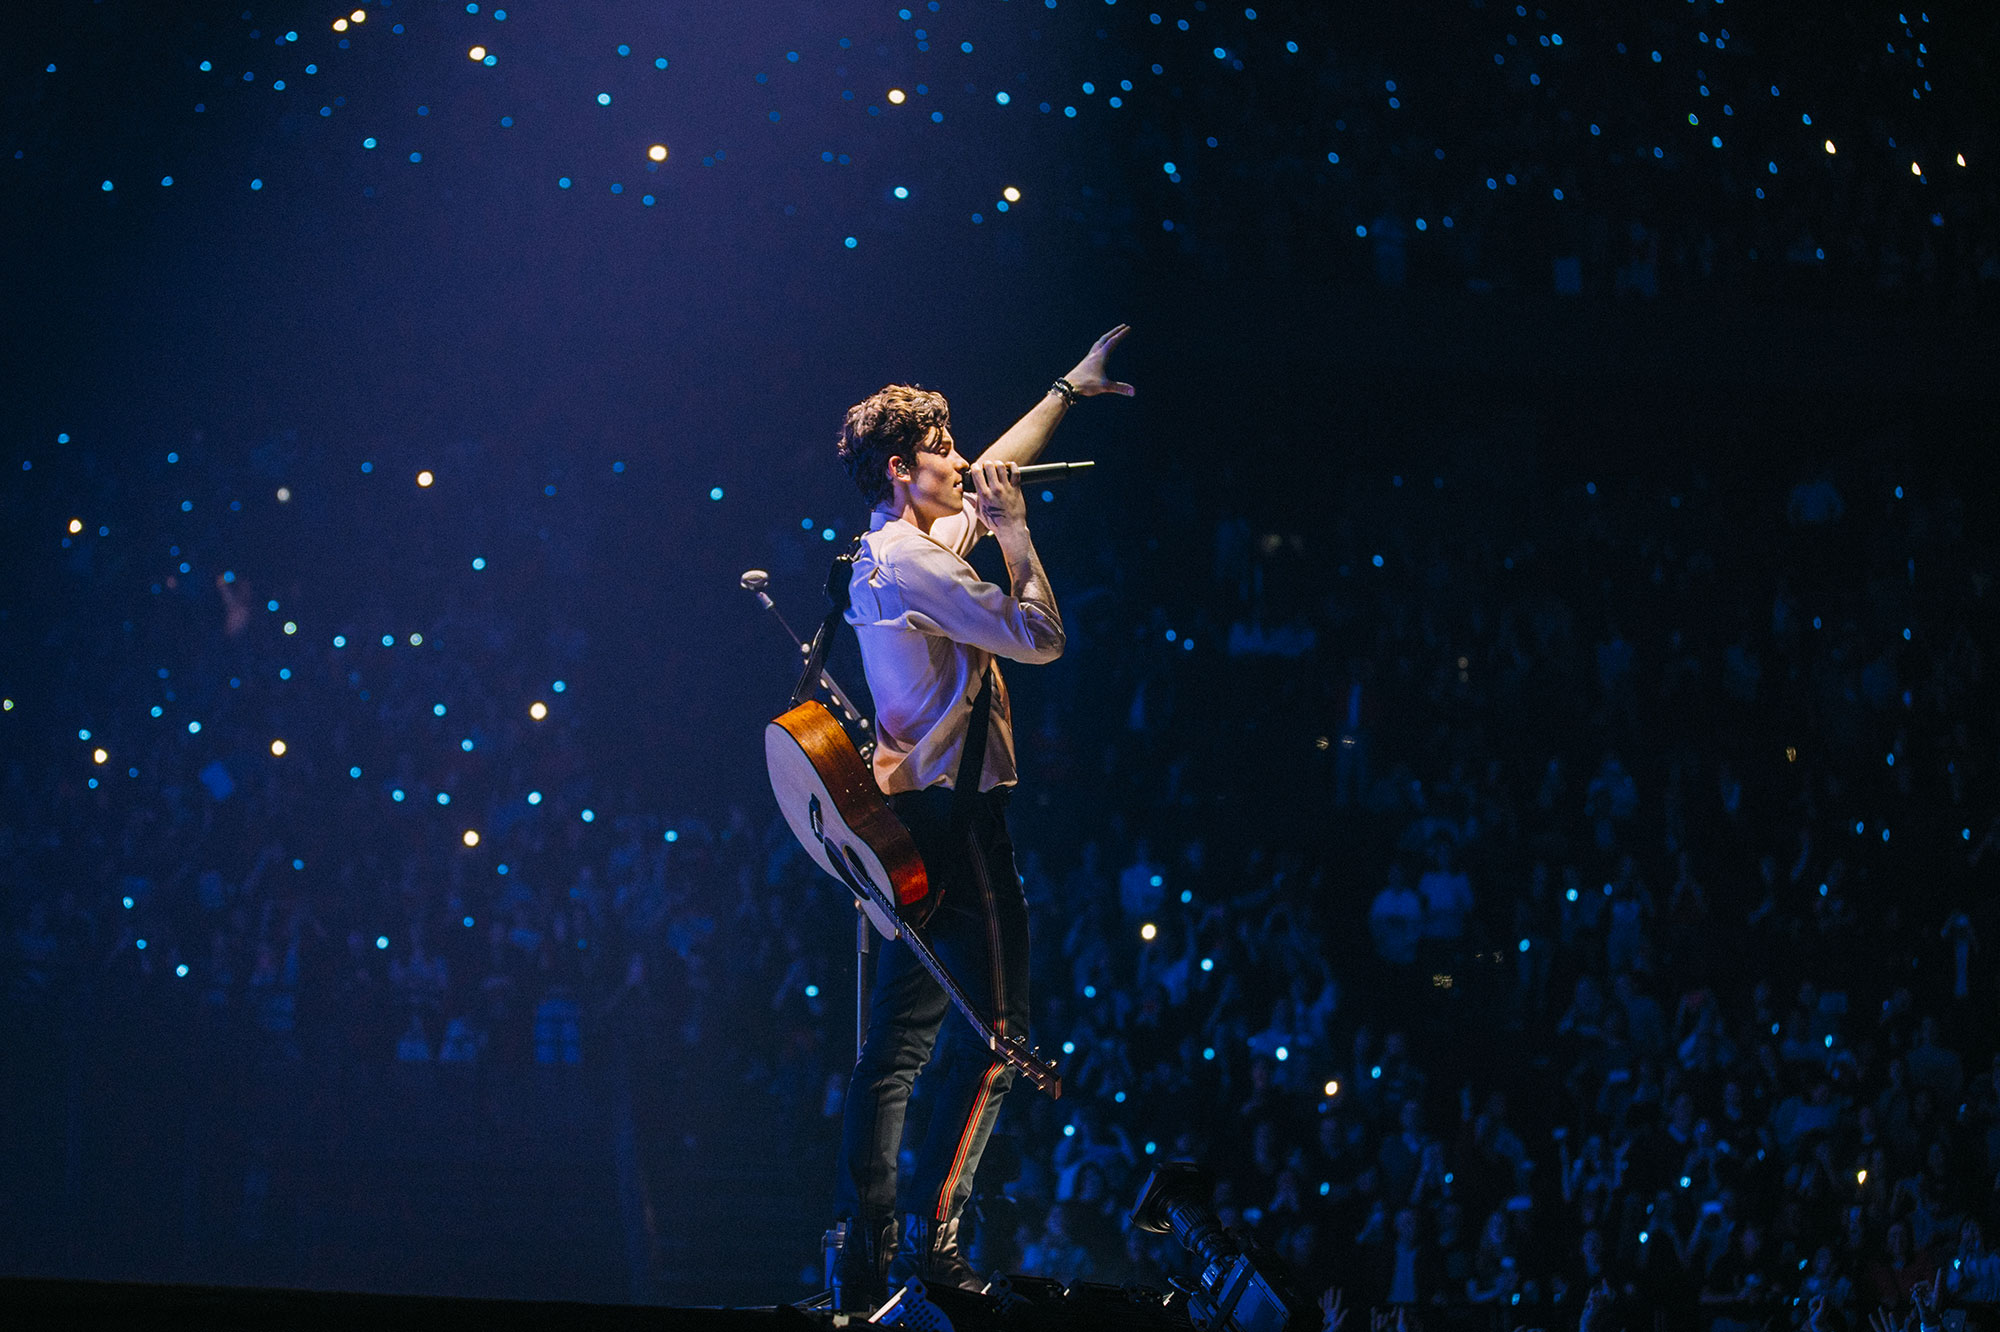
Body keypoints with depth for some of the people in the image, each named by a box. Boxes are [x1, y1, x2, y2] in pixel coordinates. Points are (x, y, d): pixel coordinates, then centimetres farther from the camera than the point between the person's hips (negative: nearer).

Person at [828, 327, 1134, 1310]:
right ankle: (930, 1230, -12)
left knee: (901, 1036, 7)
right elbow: (1039, 637, -13)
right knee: (994, 1029, -8)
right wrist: (1016, 534, -2)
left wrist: (1066, 392, 36)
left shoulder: (886, 551, 16)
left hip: (911, 818, 10)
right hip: (954, 812, -10)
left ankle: (864, 1248, 5)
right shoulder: (915, 562, -14)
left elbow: (988, 476, 32)